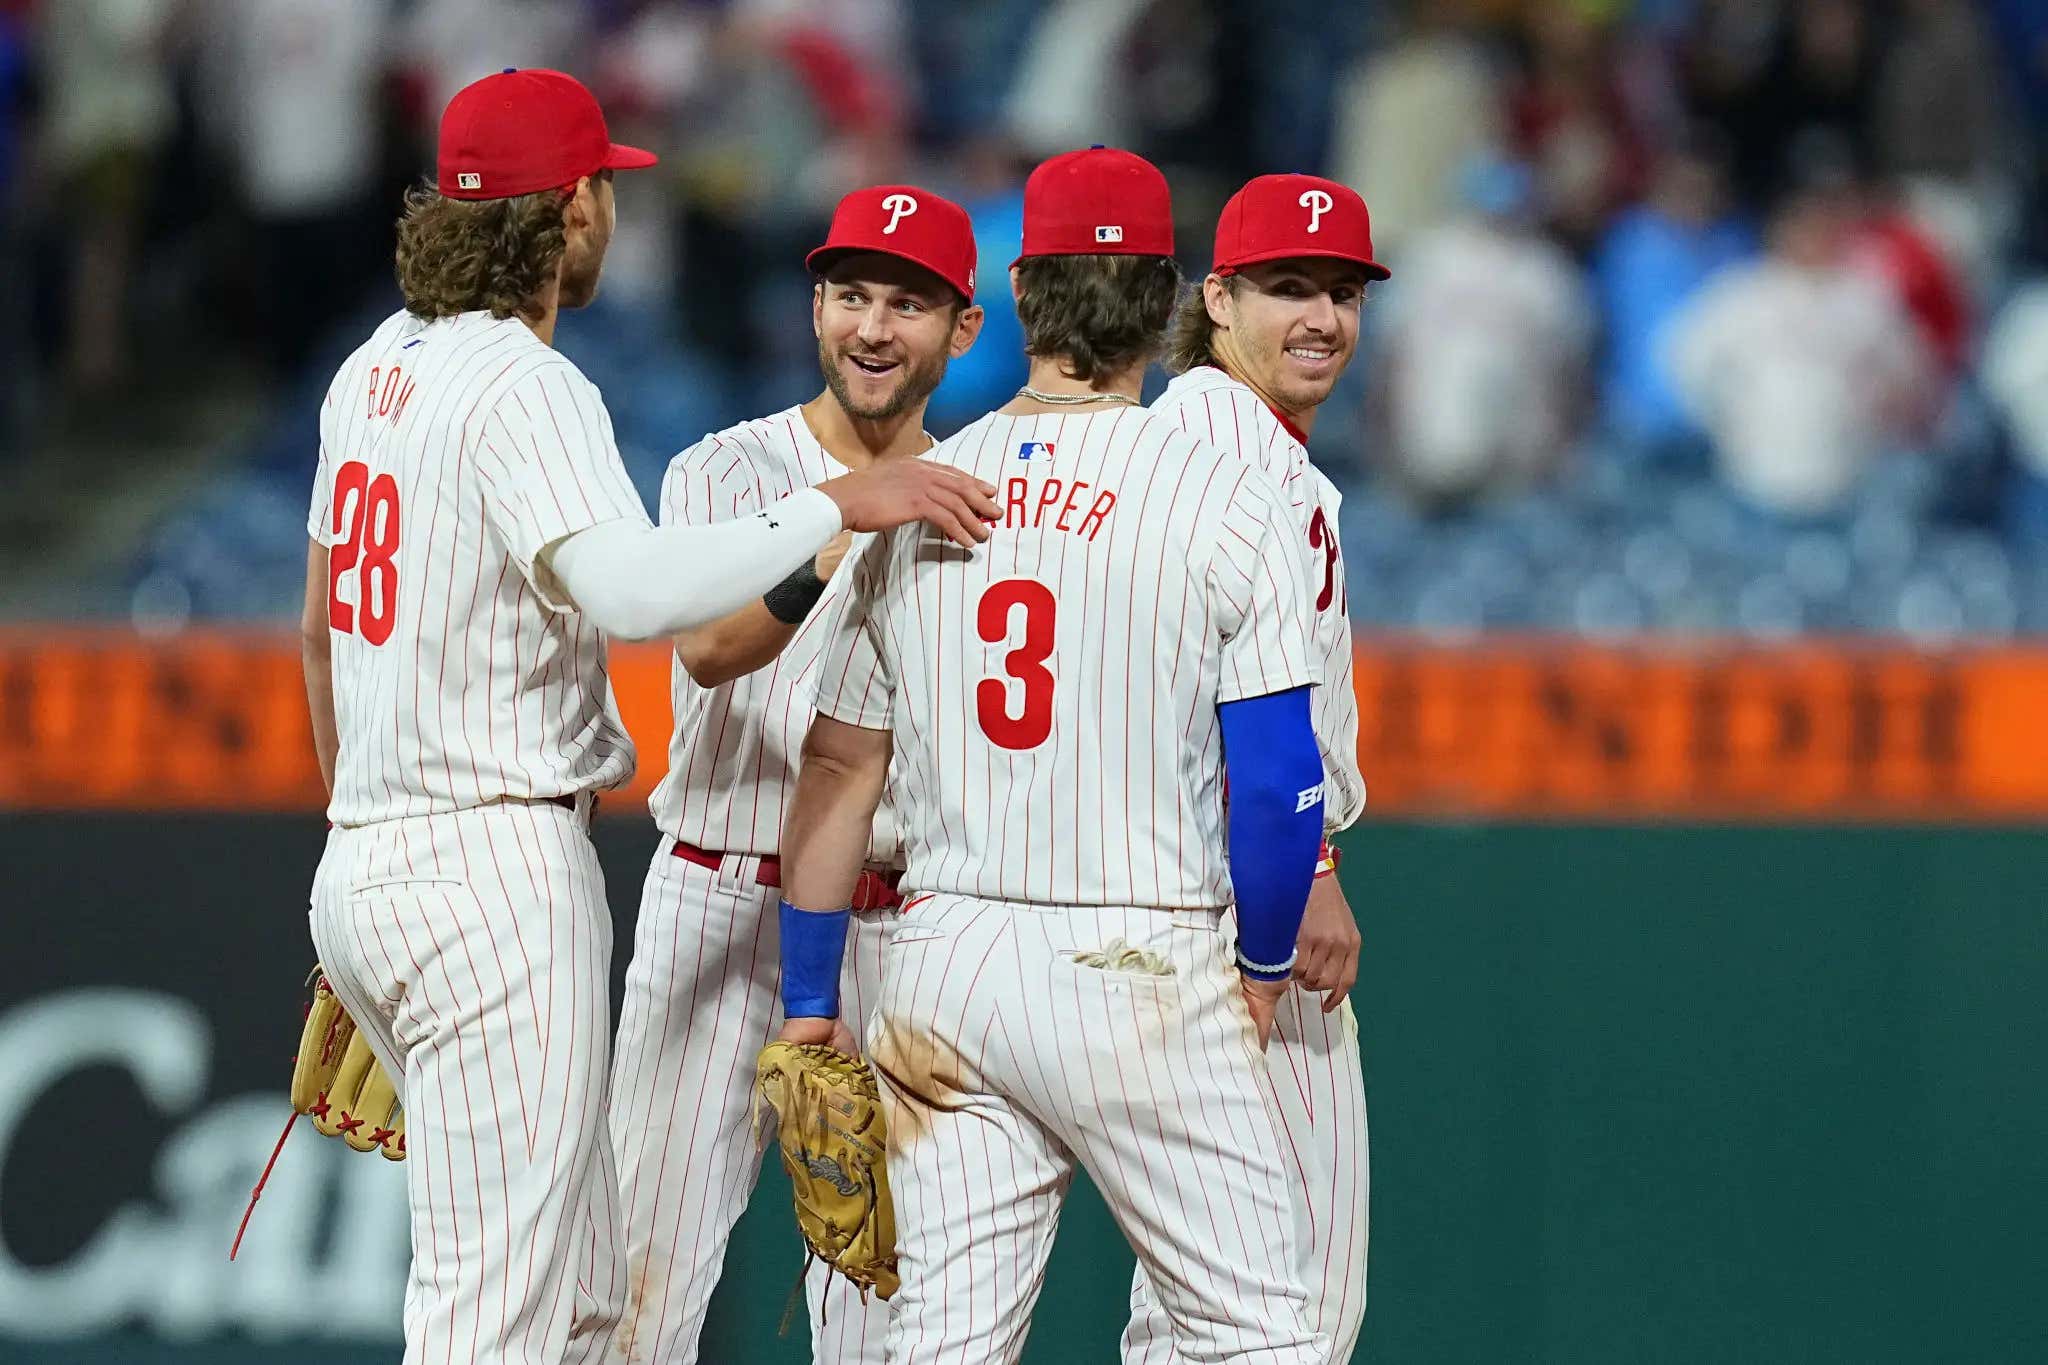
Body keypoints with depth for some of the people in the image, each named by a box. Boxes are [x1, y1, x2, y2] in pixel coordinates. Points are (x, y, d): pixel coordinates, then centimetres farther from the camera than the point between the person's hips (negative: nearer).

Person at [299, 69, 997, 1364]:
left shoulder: (376, 371, 14)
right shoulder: (527, 389, -15)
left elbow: (324, 626, 24)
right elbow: (634, 590, -33)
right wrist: (837, 503, -25)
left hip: (365, 870, 10)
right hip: (501, 867, -10)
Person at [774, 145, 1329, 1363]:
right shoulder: (1227, 502, -6)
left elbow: (840, 769, 9)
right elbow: (1275, 775, -8)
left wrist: (810, 997, 17)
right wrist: (1264, 965, 8)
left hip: (944, 963, 4)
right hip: (1145, 966, -4)